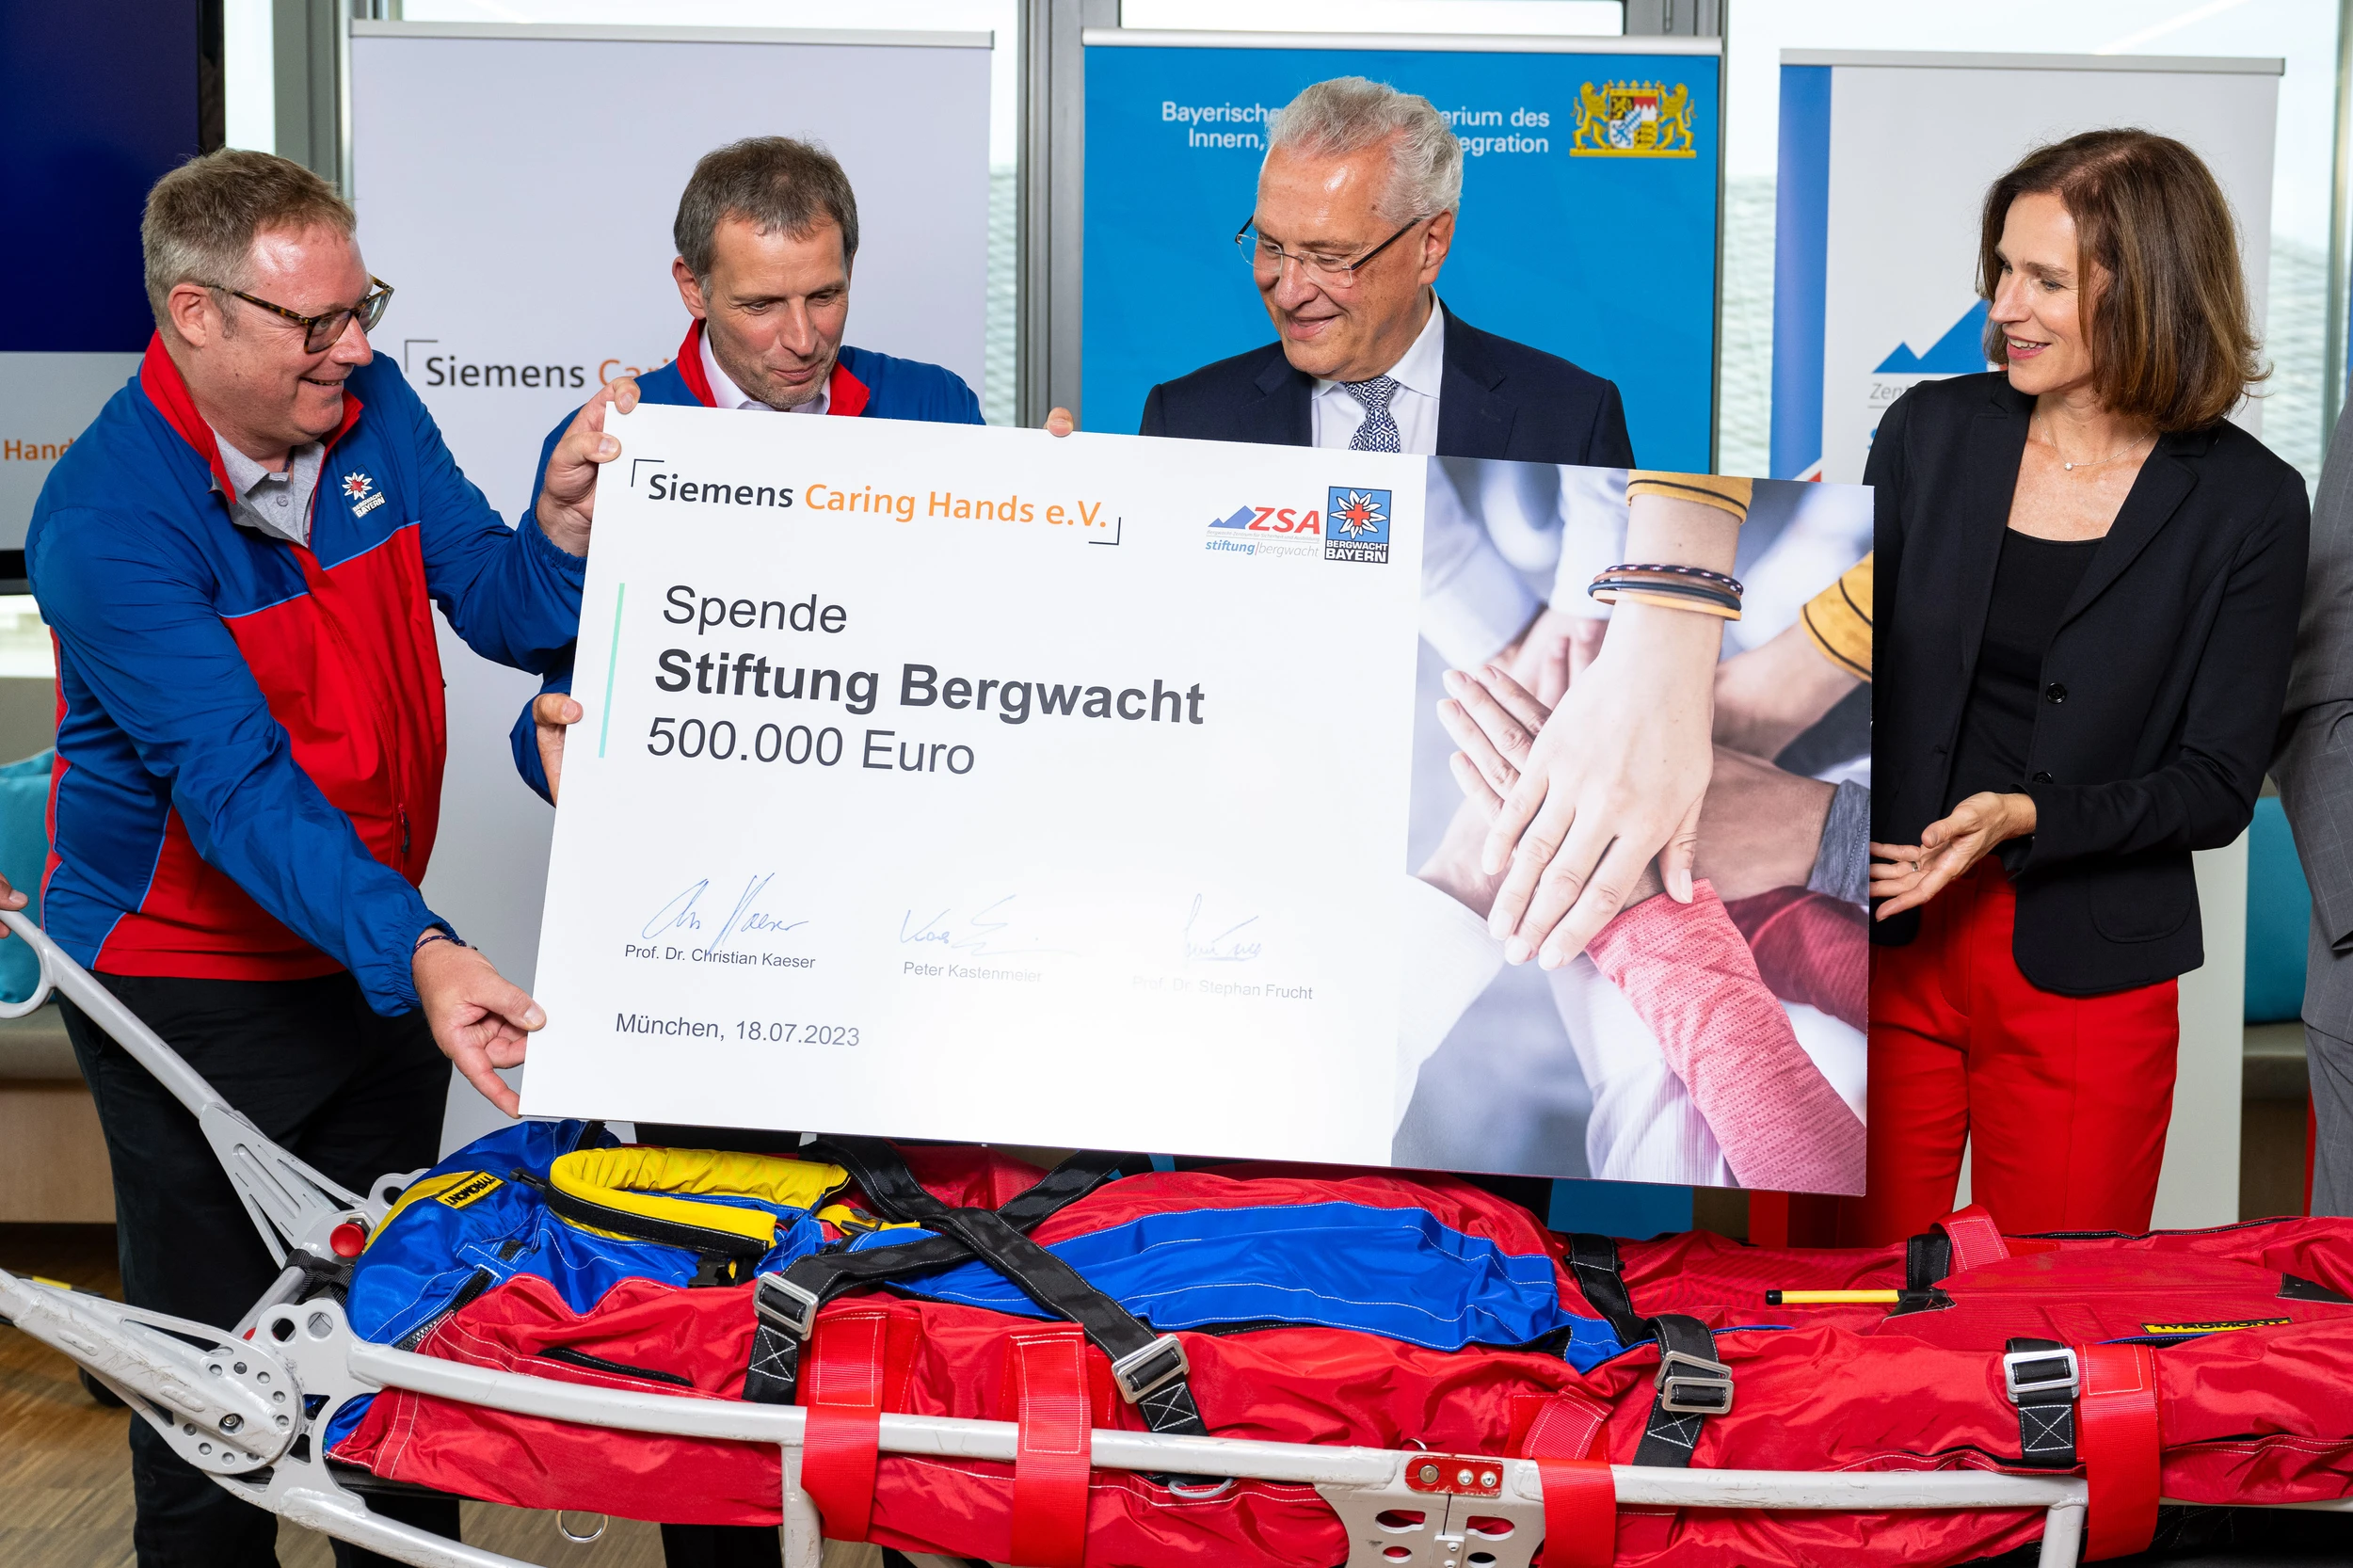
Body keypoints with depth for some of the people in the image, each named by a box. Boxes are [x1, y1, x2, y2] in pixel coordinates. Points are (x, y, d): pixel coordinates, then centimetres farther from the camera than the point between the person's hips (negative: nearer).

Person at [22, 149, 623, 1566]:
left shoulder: (371, 407, -4)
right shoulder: (109, 517, -23)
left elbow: (504, 616, -1)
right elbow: (235, 785, -31)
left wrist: (562, 536, -23)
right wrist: (414, 954, -43)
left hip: (381, 946, 6)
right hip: (194, 977, -6)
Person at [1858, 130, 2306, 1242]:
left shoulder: (2247, 503, -2)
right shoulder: (1930, 432, 4)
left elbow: (2218, 786, -5)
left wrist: (2024, 818, -17)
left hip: (2087, 980, -1)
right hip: (1882, 950, 2)